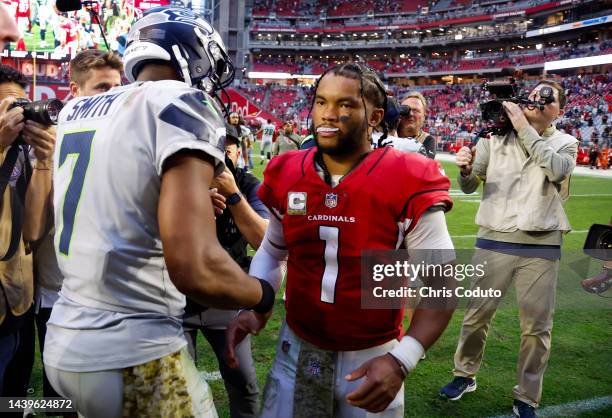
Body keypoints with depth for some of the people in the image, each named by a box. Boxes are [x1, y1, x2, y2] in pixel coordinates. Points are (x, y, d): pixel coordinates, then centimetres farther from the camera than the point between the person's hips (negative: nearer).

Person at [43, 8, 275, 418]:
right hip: (133, 356, -8)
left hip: (64, 343, 8)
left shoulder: (75, 111, 8)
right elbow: (195, 269, -26)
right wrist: (264, 294, -8)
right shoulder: (182, 104, -15)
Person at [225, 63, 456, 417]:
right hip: (297, 350, 3)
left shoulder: (408, 184, -17)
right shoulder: (286, 176, -5)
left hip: (372, 360, -3)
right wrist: (252, 307, -5)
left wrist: (401, 360, -22)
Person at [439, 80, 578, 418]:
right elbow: (470, 187, 5)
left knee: (537, 327, 5)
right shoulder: (496, 135, 6)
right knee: (476, 315, 8)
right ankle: (465, 375, 31)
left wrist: (524, 128, -14)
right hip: (494, 240, 0)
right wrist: (465, 169, -18)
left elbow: (557, 169, -17)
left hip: (542, 246, 0)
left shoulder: (565, 143, 6)